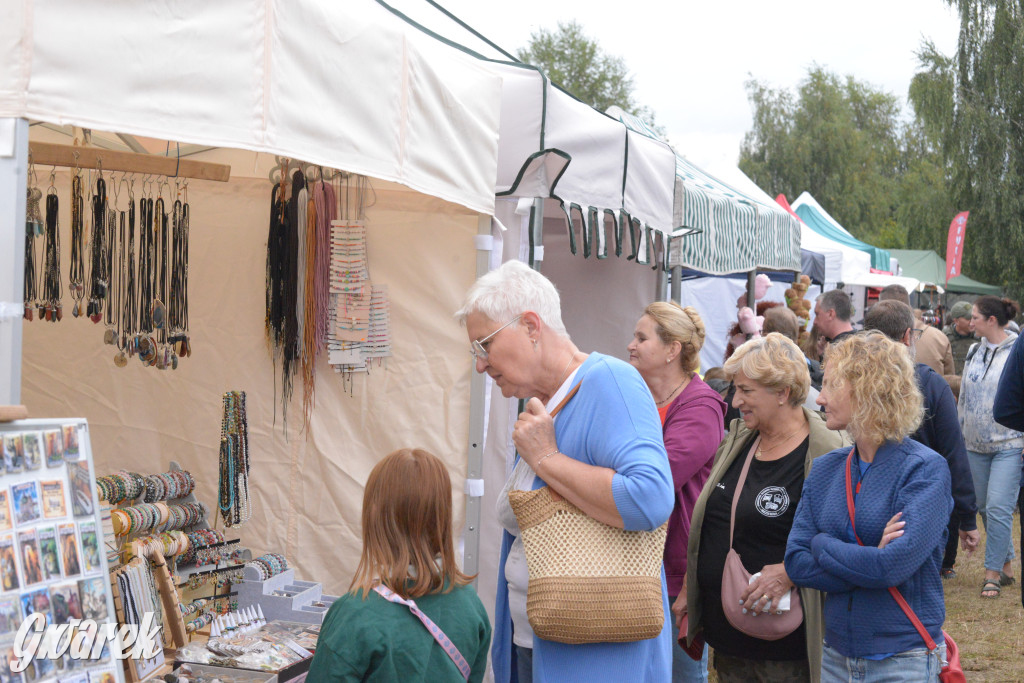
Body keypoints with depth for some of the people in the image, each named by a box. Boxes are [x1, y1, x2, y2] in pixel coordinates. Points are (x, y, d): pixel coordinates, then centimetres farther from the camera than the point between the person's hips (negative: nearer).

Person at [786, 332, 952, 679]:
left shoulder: (925, 469, -12)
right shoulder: (825, 469, 4)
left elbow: (895, 565, -23)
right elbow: (796, 562, -4)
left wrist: (822, 545, -10)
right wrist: (870, 559, -16)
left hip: (904, 660, -5)